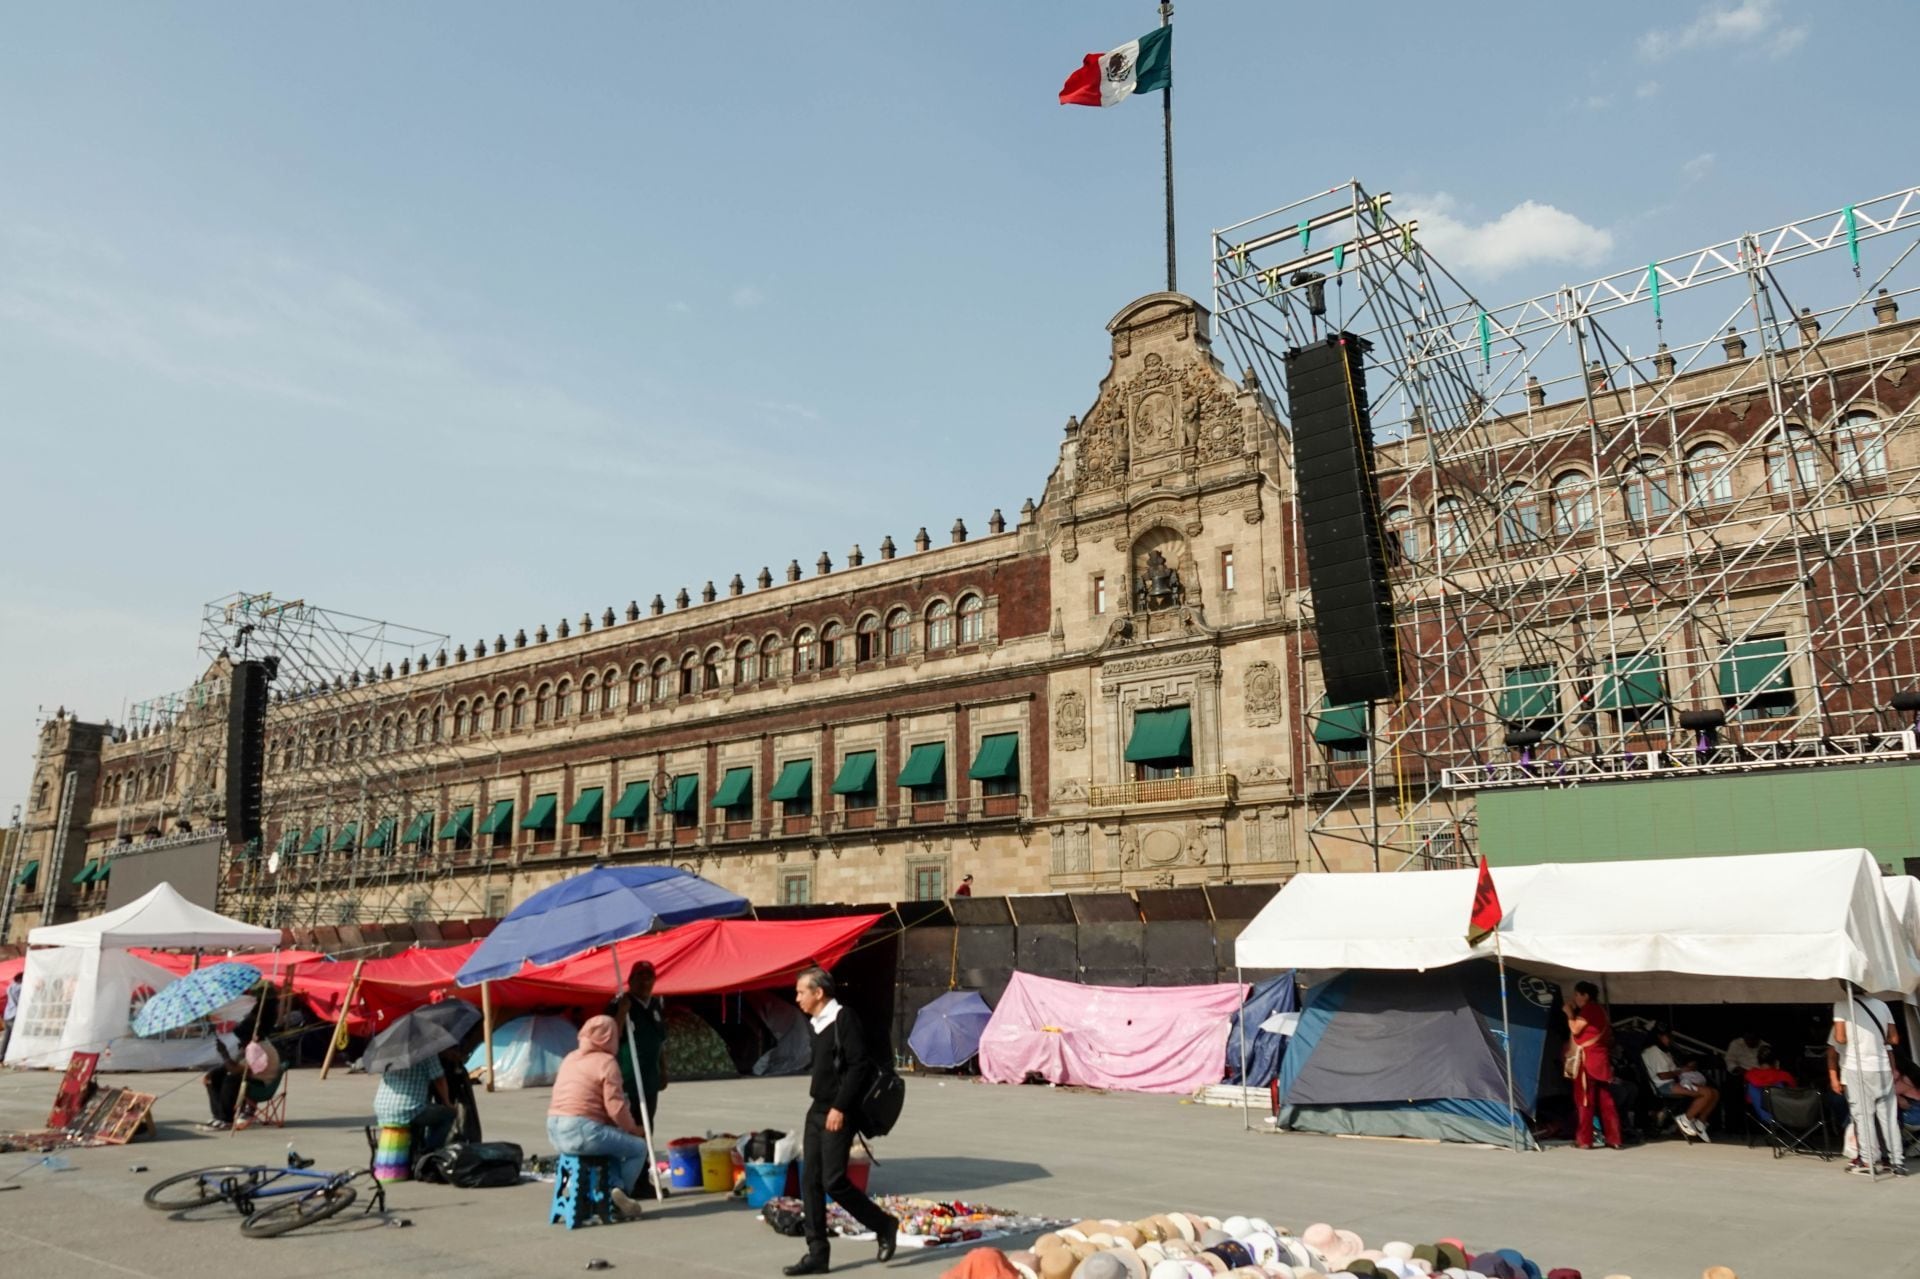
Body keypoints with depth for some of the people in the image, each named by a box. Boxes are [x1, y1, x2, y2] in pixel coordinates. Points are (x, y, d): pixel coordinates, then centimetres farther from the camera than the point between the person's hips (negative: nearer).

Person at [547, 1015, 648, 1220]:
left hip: (555, 1131, 8)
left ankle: (615, 1187, 15)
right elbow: (615, 1107, -12)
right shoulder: (606, 1062, -6)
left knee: (613, 1142, 29)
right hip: (582, 1132, -8)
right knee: (638, 1147, 7)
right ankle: (620, 1194, 8)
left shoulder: (570, 1058, 19)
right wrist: (633, 1129, 7)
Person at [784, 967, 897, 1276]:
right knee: (810, 1181, 6)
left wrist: (840, 1107, -21)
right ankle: (817, 1254, 12)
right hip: (817, 1111, 9)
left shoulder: (843, 1019, -14)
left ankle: (884, 1226, 10)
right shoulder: (818, 1024, 13)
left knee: (833, 1181, -9)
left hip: (838, 1115, -9)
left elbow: (860, 1065, -20)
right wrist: (821, 1109, 19)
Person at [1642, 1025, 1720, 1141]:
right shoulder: (1653, 1051, -7)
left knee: (1715, 1093, -1)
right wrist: (1682, 1071, -4)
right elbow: (1662, 1075, -15)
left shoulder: (1664, 1052, 27)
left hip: (1674, 1083, 10)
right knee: (1707, 1093, -25)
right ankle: (1685, 1119, -15)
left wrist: (1686, 1067, 7)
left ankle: (1700, 1123, -1)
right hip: (1665, 1086, -10)